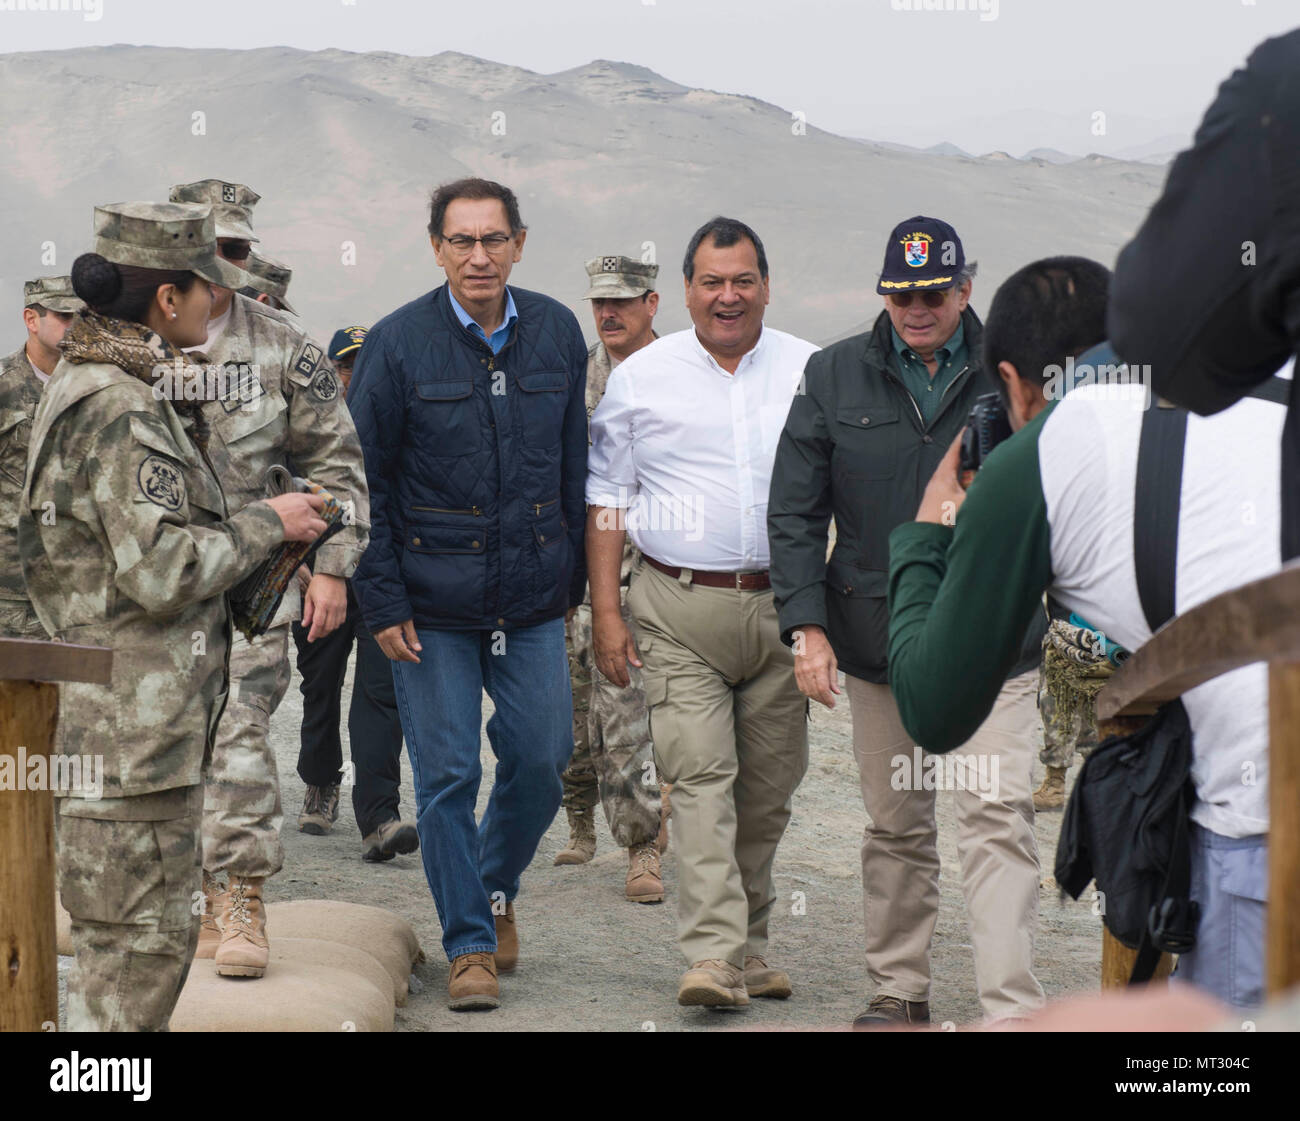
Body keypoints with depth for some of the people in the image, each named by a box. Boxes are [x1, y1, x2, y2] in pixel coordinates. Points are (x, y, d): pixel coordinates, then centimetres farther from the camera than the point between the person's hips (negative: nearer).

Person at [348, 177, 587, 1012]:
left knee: (541, 761, 5)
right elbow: (367, 480, -3)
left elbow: (575, 465, 12)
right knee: (447, 775, 0)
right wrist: (383, 600, -7)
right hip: (432, 601, -3)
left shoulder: (557, 333, 3)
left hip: (533, 597, 3)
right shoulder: (398, 342, -7)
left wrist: (575, 576, 11)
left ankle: (496, 889, 32)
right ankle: (470, 943, 13)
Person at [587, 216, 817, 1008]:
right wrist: (606, 610, -1)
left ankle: (750, 945, 21)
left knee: (768, 787, 8)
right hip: (680, 613, -2)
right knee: (699, 775, -12)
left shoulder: (812, 372, 7)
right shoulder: (642, 378, 4)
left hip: (782, 608, 2)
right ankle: (713, 953, -16)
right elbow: (608, 499, 6)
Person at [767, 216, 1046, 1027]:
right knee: (895, 824, 13)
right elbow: (795, 512, 5)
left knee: (997, 816, -11)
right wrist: (806, 622, -4)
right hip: (878, 636, 3)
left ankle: (1013, 1010, -13)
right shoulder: (836, 377, 6)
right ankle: (900, 991, 26)